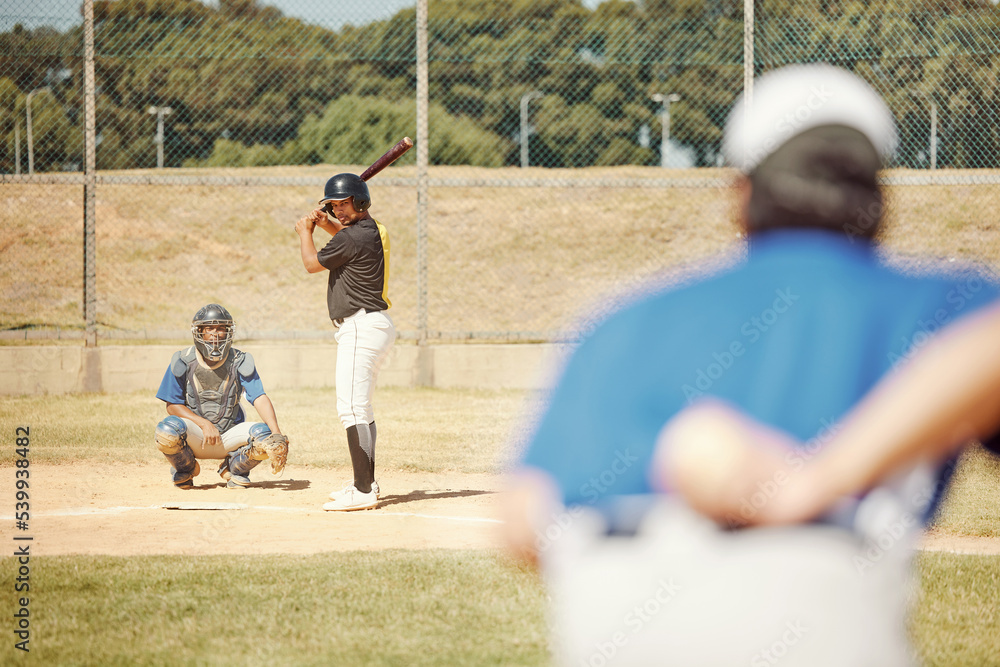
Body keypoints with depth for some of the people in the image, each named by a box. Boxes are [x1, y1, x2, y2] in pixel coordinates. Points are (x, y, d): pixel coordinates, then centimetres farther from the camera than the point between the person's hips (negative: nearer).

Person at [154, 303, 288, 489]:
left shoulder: (239, 362, -6)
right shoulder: (183, 362, -6)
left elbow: (260, 399, -15)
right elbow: (172, 405, -5)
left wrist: (276, 434, -32)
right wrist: (204, 424, -20)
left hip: (229, 436, 1)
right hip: (195, 437, -1)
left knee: (265, 437, -27)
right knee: (167, 431, -34)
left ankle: (234, 468, 7)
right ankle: (185, 469, 3)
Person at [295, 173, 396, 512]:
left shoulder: (354, 236, -16)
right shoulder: (373, 230, 14)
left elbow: (312, 264, -3)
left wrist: (305, 232, 14)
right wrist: (327, 224, 22)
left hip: (361, 328, -11)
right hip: (376, 326, 11)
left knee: (352, 409, -16)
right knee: (361, 408, 20)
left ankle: (363, 492, -22)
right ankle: (366, 482, 28)